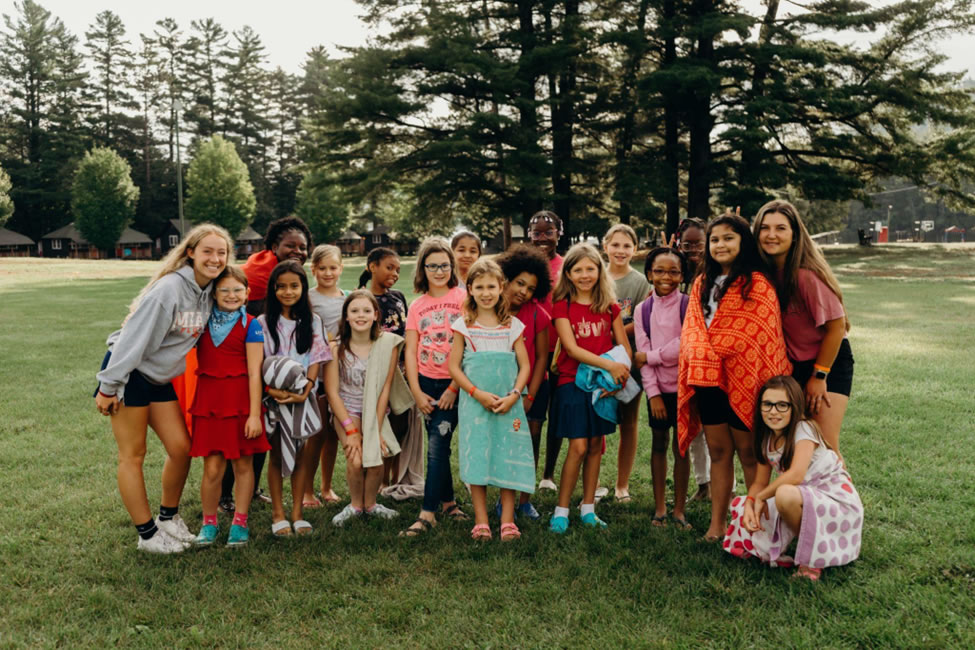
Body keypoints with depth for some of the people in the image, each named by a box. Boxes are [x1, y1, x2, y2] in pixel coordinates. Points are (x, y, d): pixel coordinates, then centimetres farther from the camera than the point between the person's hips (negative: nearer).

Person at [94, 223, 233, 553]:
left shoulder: (209, 291, -2)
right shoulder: (169, 288, -25)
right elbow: (134, 337, -23)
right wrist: (109, 387, -20)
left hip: (160, 378, 8)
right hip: (127, 373, -8)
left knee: (181, 448, 6)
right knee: (133, 456, 3)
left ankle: (168, 518, 26)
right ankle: (147, 534, 14)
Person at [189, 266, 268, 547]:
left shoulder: (250, 325, -3)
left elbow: (254, 373, -7)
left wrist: (254, 414, -11)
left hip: (241, 400, -2)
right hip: (209, 400, 2)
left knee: (243, 463, 7)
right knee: (213, 467, 0)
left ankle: (240, 523, 22)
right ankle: (209, 523, 20)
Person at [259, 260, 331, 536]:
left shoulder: (312, 321, 4)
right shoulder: (264, 323, 0)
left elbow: (316, 359, -1)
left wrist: (305, 391, -16)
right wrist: (271, 389, -20)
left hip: (303, 396, 1)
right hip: (274, 397, -1)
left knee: (302, 455, 4)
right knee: (277, 455, 5)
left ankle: (297, 512, 14)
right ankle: (278, 513, 14)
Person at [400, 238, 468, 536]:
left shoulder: (463, 298, -4)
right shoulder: (417, 306, 10)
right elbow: (410, 351, 6)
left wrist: (454, 388, -13)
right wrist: (416, 392, -3)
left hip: (454, 384, -4)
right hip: (426, 383, 4)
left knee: (437, 445, -11)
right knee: (438, 447, 12)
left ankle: (427, 513, -8)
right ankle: (448, 501, 27)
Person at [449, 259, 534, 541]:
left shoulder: (512, 325, 7)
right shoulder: (464, 325, 3)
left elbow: (525, 365, 5)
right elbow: (454, 367, -1)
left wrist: (513, 395, -10)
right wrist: (478, 393, -12)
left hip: (508, 404, 1)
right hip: (474, 403, -1)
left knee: (508, 459, 1)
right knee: (476, 459, -1)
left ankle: (508, 521, 9)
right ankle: (481, 522, 7)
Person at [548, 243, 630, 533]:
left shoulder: (609, 306, 6)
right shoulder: (562, 306, -4)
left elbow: (624, 346, 6)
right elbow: (572, 348, -14)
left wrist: (621, 370, -15)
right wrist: (610, 365, -24)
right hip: (572, 382, -3)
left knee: (596, 445, 8)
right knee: (578, 447, -8)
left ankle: (588, 509, 19)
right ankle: (561, 510, 4)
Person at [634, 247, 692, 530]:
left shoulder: (688, 305, -6)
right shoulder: (642, 309, 3)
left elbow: (684, 346, -16)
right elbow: (642, 353, -2)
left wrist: (650, 357, -10)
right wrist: (653, 393, -8)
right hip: (657, 388, 2)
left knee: (681, 447, 4)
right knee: (659, 445, 9)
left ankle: (679, 510, 14)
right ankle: (659, 508, 19)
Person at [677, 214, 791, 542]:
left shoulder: (757, 284, -7)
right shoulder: (702, 284, 12)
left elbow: (763, 337, -11)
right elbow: (691, 330, 14)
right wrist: (699, 359, -3)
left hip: (741, 382, -5)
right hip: (707, 380, 5)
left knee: (748, 453, 5)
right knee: (718, 452, 12)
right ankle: (717, 522, 20)